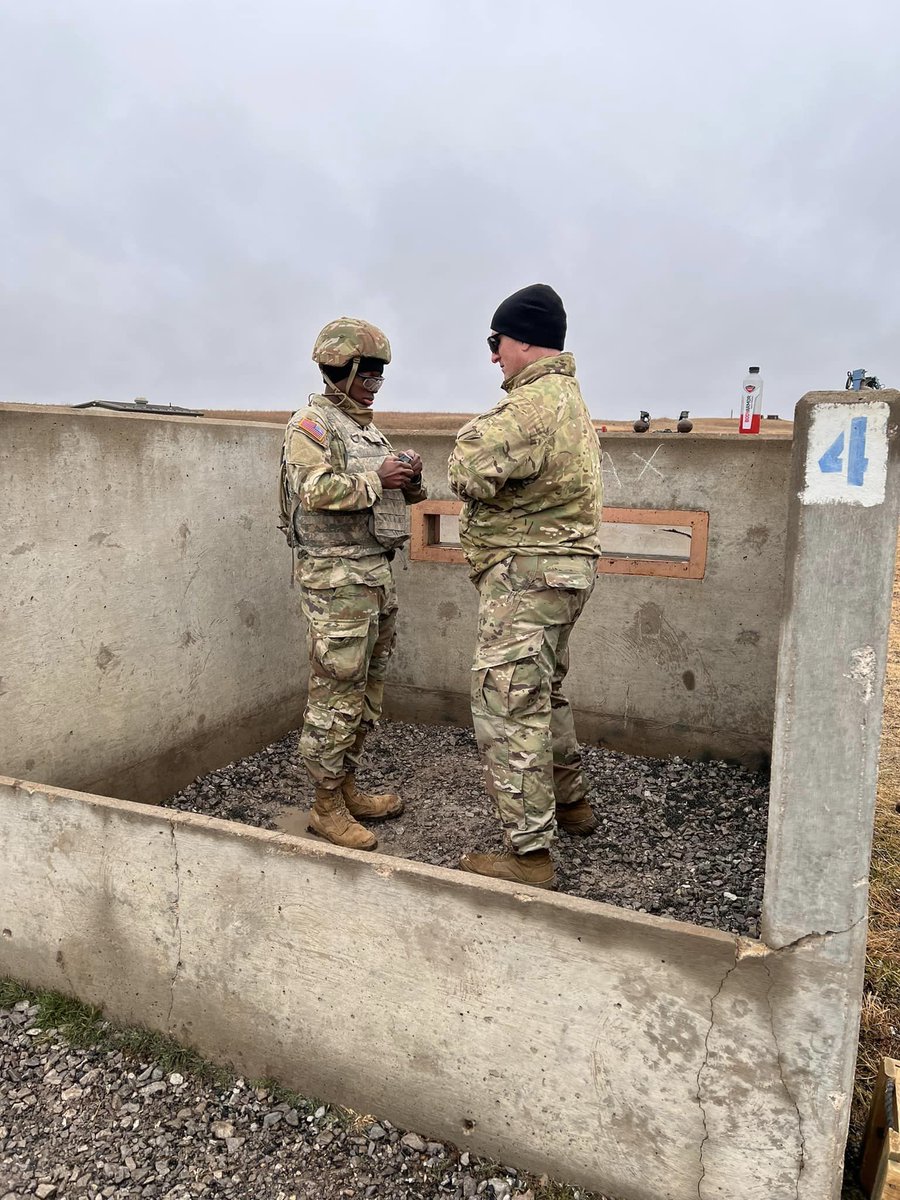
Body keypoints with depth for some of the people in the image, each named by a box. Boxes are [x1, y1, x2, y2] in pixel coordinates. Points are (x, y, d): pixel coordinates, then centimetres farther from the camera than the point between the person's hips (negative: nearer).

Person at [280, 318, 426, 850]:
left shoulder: (367, 427, 20)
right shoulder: (311, 424, -6)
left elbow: (392, 497, 23)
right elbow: (315, 489, -21)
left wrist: (410, 479, 3)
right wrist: (376, 478, -19)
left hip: (378, 571, 9)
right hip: (336, 577, -9)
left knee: (368, 688, 14)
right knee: (337, 692, -5)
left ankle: (348, 787, 27)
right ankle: (327, 806, 7)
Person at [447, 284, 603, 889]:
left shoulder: (534, 404, -19)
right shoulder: (569, 396, 17)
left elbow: (470, 471, -27)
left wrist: (478, 430, -7)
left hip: (527, 574, -11)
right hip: (566, 567, 11)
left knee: (506, 709, -5)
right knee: (543, 692, 24)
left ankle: (530, 854, 3)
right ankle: (571, 801, 40)